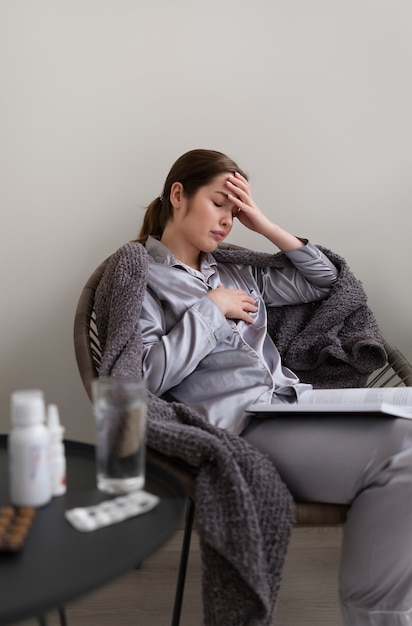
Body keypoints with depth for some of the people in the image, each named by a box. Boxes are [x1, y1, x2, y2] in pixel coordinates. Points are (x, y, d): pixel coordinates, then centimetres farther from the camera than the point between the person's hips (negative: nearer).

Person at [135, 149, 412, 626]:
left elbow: (322, 280, 30)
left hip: (293, 404, 7)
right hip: (236, 423, -7)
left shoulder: (235, 272, 26)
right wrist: (212, 309, -3)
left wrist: (264, 226, 20)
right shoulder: (141, 277, 6)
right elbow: (147, 376, -8)